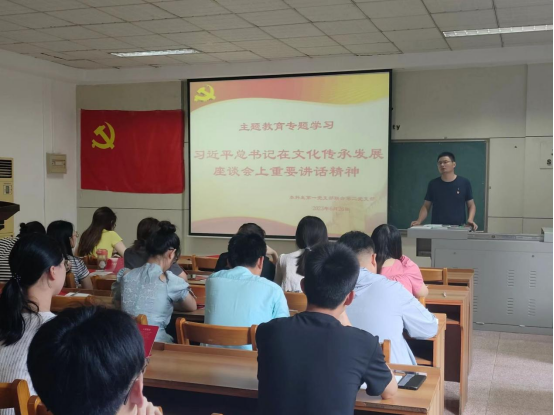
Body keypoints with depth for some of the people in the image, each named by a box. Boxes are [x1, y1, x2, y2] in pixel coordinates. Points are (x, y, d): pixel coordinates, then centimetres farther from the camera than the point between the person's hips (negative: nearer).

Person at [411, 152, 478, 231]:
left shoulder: (464, 183, 3)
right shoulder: (433, 184, 7)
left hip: (458, 228, -1)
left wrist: (470, 220, -10)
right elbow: (426, 206, 10)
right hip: (437, 228, 1)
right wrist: (419, 221, -6)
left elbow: (471, 205, 8)